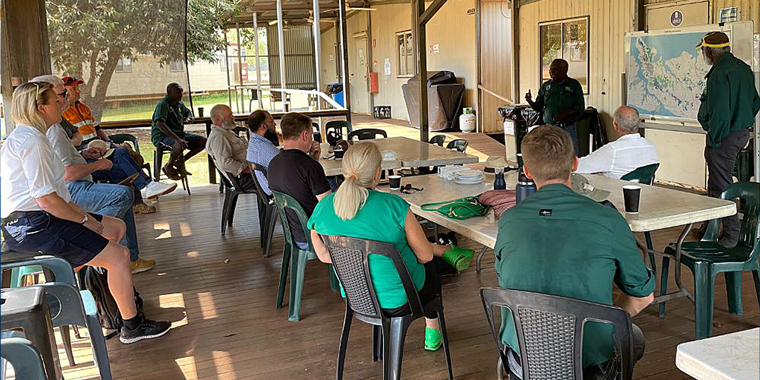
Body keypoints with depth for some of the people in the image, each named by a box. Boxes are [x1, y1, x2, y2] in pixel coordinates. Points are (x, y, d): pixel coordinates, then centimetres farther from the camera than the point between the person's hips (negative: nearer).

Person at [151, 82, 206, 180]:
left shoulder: (179, 103, 11)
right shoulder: (163, 104, -16)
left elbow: (188, 112, 33)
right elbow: (159, 124, -32)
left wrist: (189, 117, 4)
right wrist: (177, 139, -42)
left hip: (179, 134, 9)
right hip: (162, 137, -9)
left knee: (203, 141, -5)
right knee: (180, 146, -39)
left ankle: (179, 163, 5)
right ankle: (168, 167, -9)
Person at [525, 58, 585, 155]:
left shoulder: (574, 85, 1)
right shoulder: (546, 86, 9)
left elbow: (580, 107, -3)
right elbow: (538, 107, 11)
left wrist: (565, 113, -18)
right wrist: (530, 101, -10)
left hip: (568, 129, -2)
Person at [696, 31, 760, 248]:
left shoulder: (719, 73, -21)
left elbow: (720, 112, -24)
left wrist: (714, 140, -16)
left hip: (725, 137, -10)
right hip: (742, 133, 10)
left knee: (721, 186, -4)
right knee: (717, 181, 22)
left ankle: (730, 236, 0)